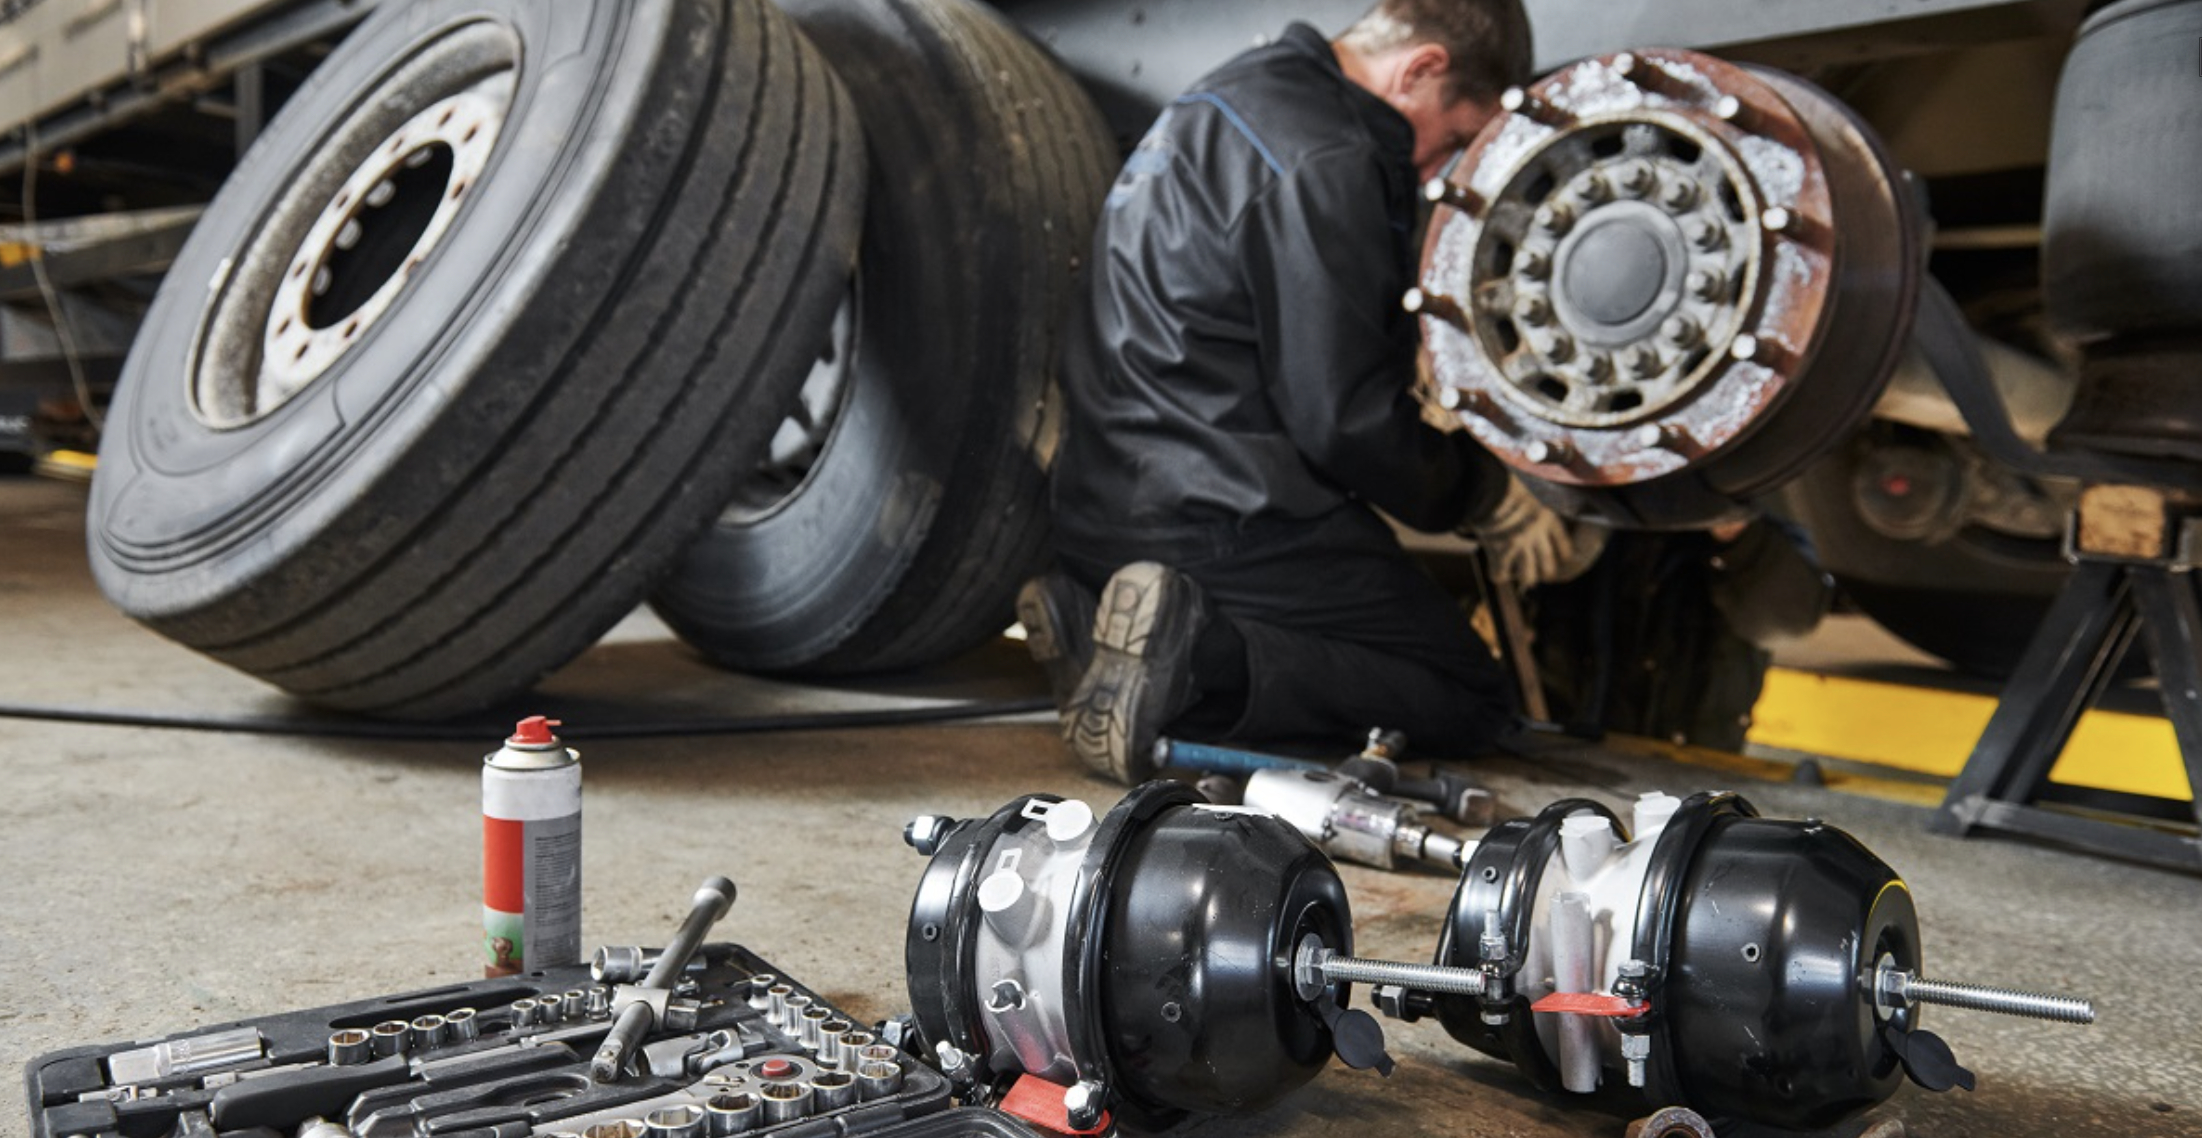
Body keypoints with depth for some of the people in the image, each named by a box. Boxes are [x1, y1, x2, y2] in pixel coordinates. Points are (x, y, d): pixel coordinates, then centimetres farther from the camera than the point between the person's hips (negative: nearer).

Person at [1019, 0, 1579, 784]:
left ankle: (1095, 618, 3)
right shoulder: (1322, 165, -16)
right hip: (1226, 528, -10)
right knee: (1469, 701, 1)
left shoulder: (1237, 96, 16)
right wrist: (1488, 497, -1)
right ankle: (1198, 658, -19)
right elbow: (1344, 419, -18)